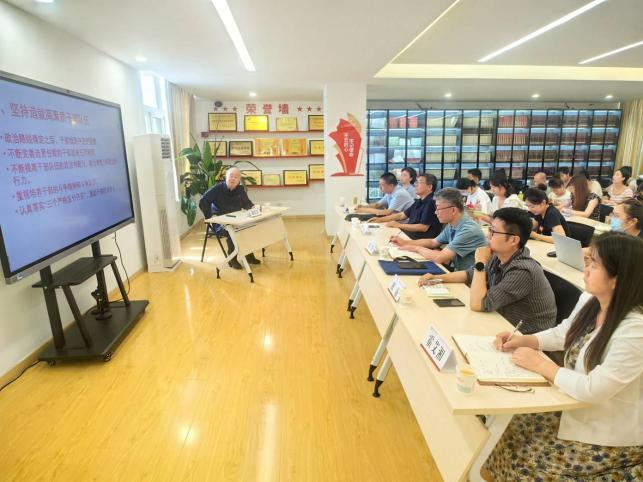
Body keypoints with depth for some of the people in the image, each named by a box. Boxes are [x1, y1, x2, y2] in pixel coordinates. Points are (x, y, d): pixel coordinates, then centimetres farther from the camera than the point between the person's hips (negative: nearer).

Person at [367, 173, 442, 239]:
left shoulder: (431, 203, -16)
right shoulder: (419, 201, 15)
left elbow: (423, 227, -21)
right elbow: (402, 215, 19)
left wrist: (399, 225, -15)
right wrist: (380, 219, 10)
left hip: (422, 238, -9)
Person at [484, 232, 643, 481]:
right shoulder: (589, 301, -6)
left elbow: (594, 390, -30)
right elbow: (561, 334, 9)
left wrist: (540, 364, -22)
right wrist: (522, 340, -6)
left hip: (612, 437, -7)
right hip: (578, 409, 7)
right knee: (517, 429, 2)